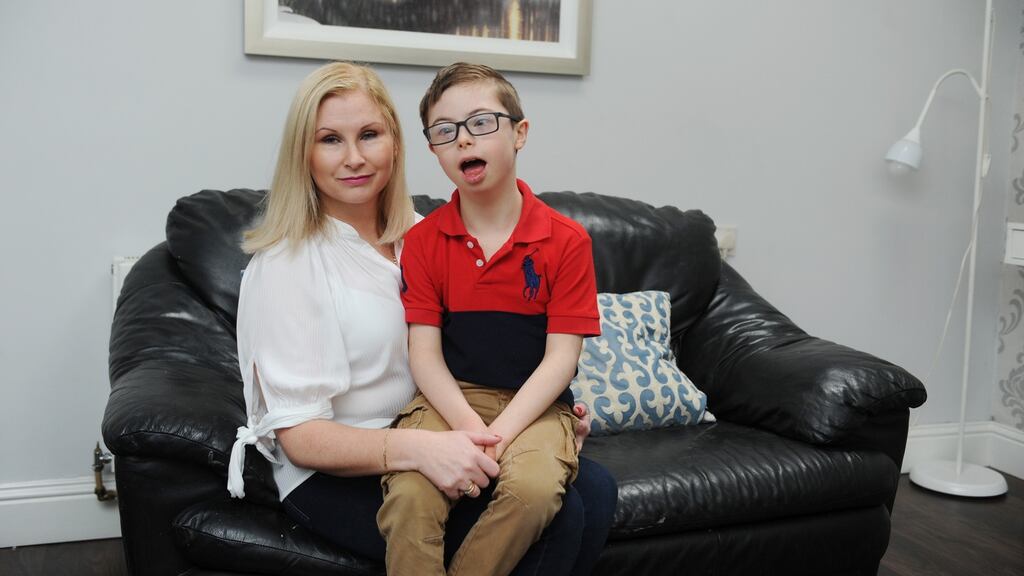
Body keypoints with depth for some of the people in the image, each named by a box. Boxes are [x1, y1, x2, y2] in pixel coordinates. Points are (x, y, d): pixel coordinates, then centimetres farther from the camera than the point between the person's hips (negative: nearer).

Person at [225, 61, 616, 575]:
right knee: (552, 518, -24)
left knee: (595, 489, -14)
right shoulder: (285, 263, -12)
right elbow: (300, 436, -16)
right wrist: (415, 448, -34)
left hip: (428, 441, 6)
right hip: (335, 476, -6)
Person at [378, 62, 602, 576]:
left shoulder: (567, 241, -3)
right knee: (408, 492, -28)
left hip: (532, 403, 0)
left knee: (533, 488, -31)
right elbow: (424, 350, -1)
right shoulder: (422, 240, 4)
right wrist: (468, 426, -19)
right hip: (449, 399, 1)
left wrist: (499, 433, -19)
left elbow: (561, 356, -6)